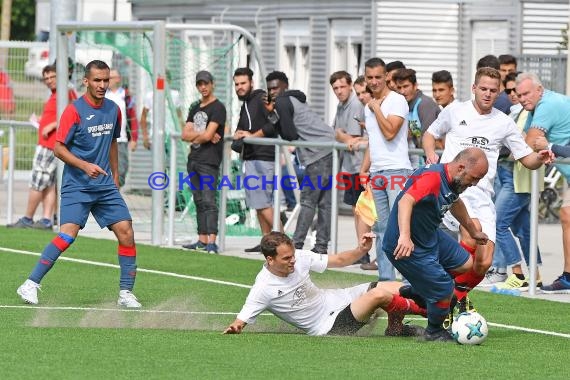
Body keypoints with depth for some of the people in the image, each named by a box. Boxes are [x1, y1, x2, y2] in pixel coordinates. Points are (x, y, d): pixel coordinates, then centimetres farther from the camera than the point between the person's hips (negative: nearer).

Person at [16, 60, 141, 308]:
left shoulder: (113, 110, 9)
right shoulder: (74, 110, -10)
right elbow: (59, 148, -11)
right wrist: (85, 165, -22)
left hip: (105, 186, 6)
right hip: (76, 185, -6)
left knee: (126, 231, -5)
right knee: (69, 234, -20)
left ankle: (126, 293, 6)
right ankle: (30, 285, -11)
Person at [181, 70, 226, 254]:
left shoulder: (217, 108, -6)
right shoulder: (195, 108, 19)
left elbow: (208, 135, -14)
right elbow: (185, 135, 9)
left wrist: (194, 137, 4)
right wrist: (203, 136, -6)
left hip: (209, 161, -8)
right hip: (194, 159, 8)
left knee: (208, 201, -15)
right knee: (199, 201, 9)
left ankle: (212, 242, -21)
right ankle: (202, 240, 12)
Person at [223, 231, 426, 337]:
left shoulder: (299, 258, -7)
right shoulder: (263, 289, -21)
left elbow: (339, 260, 1)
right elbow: (241, 321, -18)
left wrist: (361, 250, -17)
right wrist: (234, 328, -42)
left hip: (334, 299, 6)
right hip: (327, 326, -6)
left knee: (397, 289, -9)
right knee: (379, 295, -24)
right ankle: (416, 308, 5)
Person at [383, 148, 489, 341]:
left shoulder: (452, 180, 3)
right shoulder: (432, 178, -28)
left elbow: (455, 203, 27)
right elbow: (406, 201, -44)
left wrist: (473, 232, 40)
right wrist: (404, 236, -57)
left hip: (430, 236, 10)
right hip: (408, 246, -10)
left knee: (465, 264, 14)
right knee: (445, 290, -6)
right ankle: (434, 332, 23)